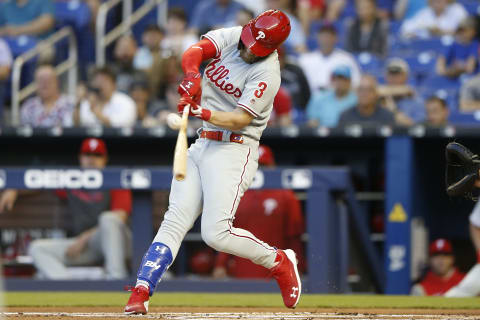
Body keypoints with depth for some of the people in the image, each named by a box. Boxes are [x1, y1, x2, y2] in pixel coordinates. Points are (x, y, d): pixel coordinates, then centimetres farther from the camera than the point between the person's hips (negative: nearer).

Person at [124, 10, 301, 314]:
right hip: (201, 146, 6)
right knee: (175, 221, -3)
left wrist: (203, 113, -37)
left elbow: (241, 119, -22)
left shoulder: (267, 74, -16)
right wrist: (192, 73, -33)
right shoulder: (232, 37, 2)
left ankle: (280, 262, 6)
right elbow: (194, 51, -11)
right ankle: (140, 292, -10)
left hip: (234, 150, -6)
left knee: (216, 233, -15)